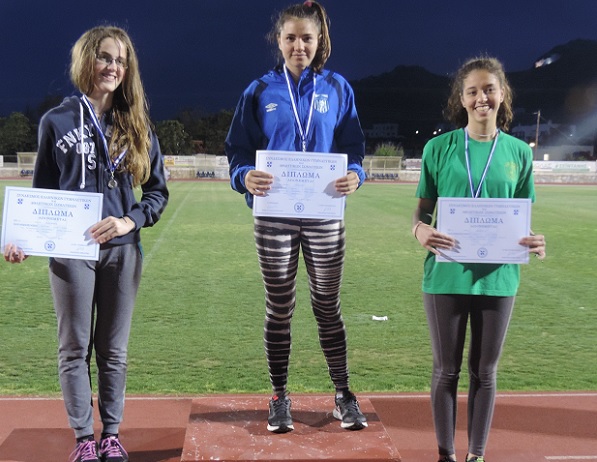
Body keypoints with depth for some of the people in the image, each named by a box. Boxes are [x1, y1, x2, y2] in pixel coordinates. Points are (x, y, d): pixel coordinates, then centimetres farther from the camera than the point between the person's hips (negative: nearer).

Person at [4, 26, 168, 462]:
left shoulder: (136, 125, 7)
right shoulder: (57, 122, 3)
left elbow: (157, 189, 6)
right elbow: (42, 192, 6)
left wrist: (130, 221, -12)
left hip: (122, 250, 1)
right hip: (71, 251, -1)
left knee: (114, 349, 9)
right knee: (75, 348, 5)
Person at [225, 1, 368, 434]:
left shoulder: (337, 89, 4)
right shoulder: (261, 91, 2)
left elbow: (353, 147, 4)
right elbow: (238, 150, 1)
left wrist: (355, 175, -17)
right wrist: (246, 176, -21)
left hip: (325, 216, 0)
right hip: (274, 216, 0)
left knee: (328, 306, 10)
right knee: (279, 309, 9)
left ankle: (343, 394, 23)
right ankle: (280, 397, 23)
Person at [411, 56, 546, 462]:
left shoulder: (519, 152, 4)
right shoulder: (440, 148, 0)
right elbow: (423, 209, 2)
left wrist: (535, 242, -13)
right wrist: (420, 230, -20)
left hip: (497, 276, 1)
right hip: (447, 273, -1)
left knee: (484, 371, 12)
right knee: (447, 369, 9)